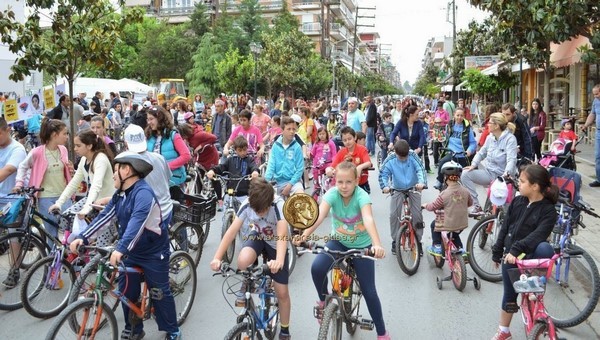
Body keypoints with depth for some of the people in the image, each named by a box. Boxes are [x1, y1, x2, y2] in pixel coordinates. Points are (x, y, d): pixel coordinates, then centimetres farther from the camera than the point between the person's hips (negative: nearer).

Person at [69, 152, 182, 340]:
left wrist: (121, 249, -47)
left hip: (153, 253, -8)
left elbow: (137, 223, -37)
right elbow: (104, 217, 2)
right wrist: (82, 237, -9)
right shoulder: (120, 194, 4)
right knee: (127, 292, 10)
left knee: (160, 293, 4)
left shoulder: (143, 192, -25)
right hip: (130, 252, 8)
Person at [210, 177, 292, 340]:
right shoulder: (247, 205, -26)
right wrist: (217, 257, -40)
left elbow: (282, 235, -48)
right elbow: (232, 231, -30)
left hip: (275, 244, -2)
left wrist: (279, 260, -65)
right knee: (243, 261, -34)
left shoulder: (279, 205, -35)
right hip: (257, 237, 2)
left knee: (282, 292, -1)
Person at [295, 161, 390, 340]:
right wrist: (304, 235, -55)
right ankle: (323, 300, 6)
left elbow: (368, 219, -45)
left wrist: (377, 245, -62)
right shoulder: (332, 194, -21)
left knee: (369, 291, -3)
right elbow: (319, 215, -37)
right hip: (338, 241, 2)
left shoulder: (361, 196, -27)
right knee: (317, 268, -25)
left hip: (361, 245, -2)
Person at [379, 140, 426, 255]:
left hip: (414, 188, 0)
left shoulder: (413, 156, -17)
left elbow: (420, 169, -26)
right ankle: (395, 240, 8)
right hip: (397, 190, 0)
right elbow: (383, 174, -18)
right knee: (393, 214, -11)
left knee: (417, 214, -7)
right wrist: (385, 186, -38)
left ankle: (418, 240, 10)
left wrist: (421, 182, -45)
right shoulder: (390, 161, -17)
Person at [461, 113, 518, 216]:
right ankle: (476, 206, -8)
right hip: (487, 169, 7)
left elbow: (511, 159, -24)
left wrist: (506, 173, -42)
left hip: (499, 175, -6)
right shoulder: (490, 137, 6)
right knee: (465, 174, -12)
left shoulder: (510, 139, -14)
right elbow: (482, 152, 13)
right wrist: (473, 165, -6)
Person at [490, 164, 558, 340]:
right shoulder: (517, 201, 2)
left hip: (530, 255, -4)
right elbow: (505, 228, 8)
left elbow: (538, 235, -26)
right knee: (509, 294, 11)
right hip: (510, 256, 4)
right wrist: (497, 252, 10)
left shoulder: (548, 210, -13)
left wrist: (516, 249, -37)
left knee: (544, 249, -37)